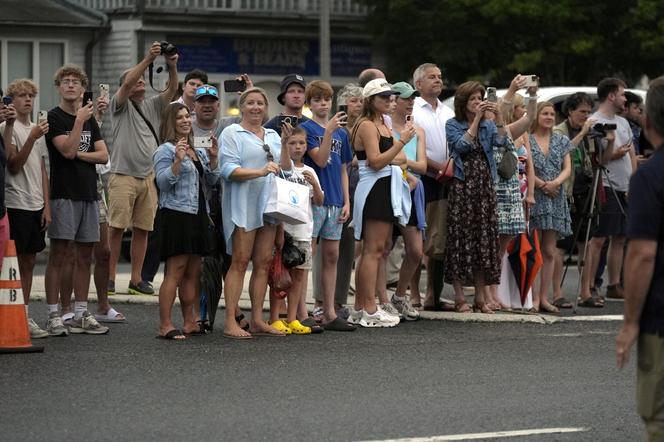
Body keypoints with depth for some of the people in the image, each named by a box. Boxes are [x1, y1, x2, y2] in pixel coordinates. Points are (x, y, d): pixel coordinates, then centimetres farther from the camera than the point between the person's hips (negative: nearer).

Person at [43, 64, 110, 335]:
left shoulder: (89, 120, 16)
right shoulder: (54, 118, -3)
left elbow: (103, 155, 9)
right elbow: (67, 150, -15)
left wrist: (79, 154, -6)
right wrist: (80, 120, -16)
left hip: (88, 194, 6)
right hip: (64, 193, -6)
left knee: (85, 256, 7)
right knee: (58, 254, -7)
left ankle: (80, 315, 12)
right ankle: (53, 316, -6)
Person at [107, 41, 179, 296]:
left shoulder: (153, 106, 18)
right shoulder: (121, 105, 3)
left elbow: (172, 90, 5)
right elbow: (127, 84, -15)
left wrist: (172, 66, -12)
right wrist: (148, 59, -22)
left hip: (148, 177, 5)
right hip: (123, 176, -5)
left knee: (142, 229, 5)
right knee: (117, 227, -7)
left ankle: (136, 279, 10)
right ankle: (110, 277, -5)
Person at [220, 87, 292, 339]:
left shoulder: (272, 136, 19)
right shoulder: (232, 133, 0)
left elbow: (285, 170, 14)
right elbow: (229, 169, -12)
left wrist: (285, 145, -1)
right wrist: (260, 172, -24)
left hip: (268, 205, 6)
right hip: (243, 204, -6)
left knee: (263, 262, 5)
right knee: (240, 262, -9)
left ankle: (257, 320, 9)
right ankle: (231, 322, -10)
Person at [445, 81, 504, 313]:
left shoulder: (487, 125, 12)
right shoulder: (453, 125, 2)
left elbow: (500, 140, -5)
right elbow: (462, 145, -13)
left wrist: (498, 116, -13)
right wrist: (476, 119, -12)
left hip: (484, 186, 4)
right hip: (462, 186, -4)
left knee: (484, 238, 3)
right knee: (460, 238, -4)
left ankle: (481, 296, 8)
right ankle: (459, 297, 0)